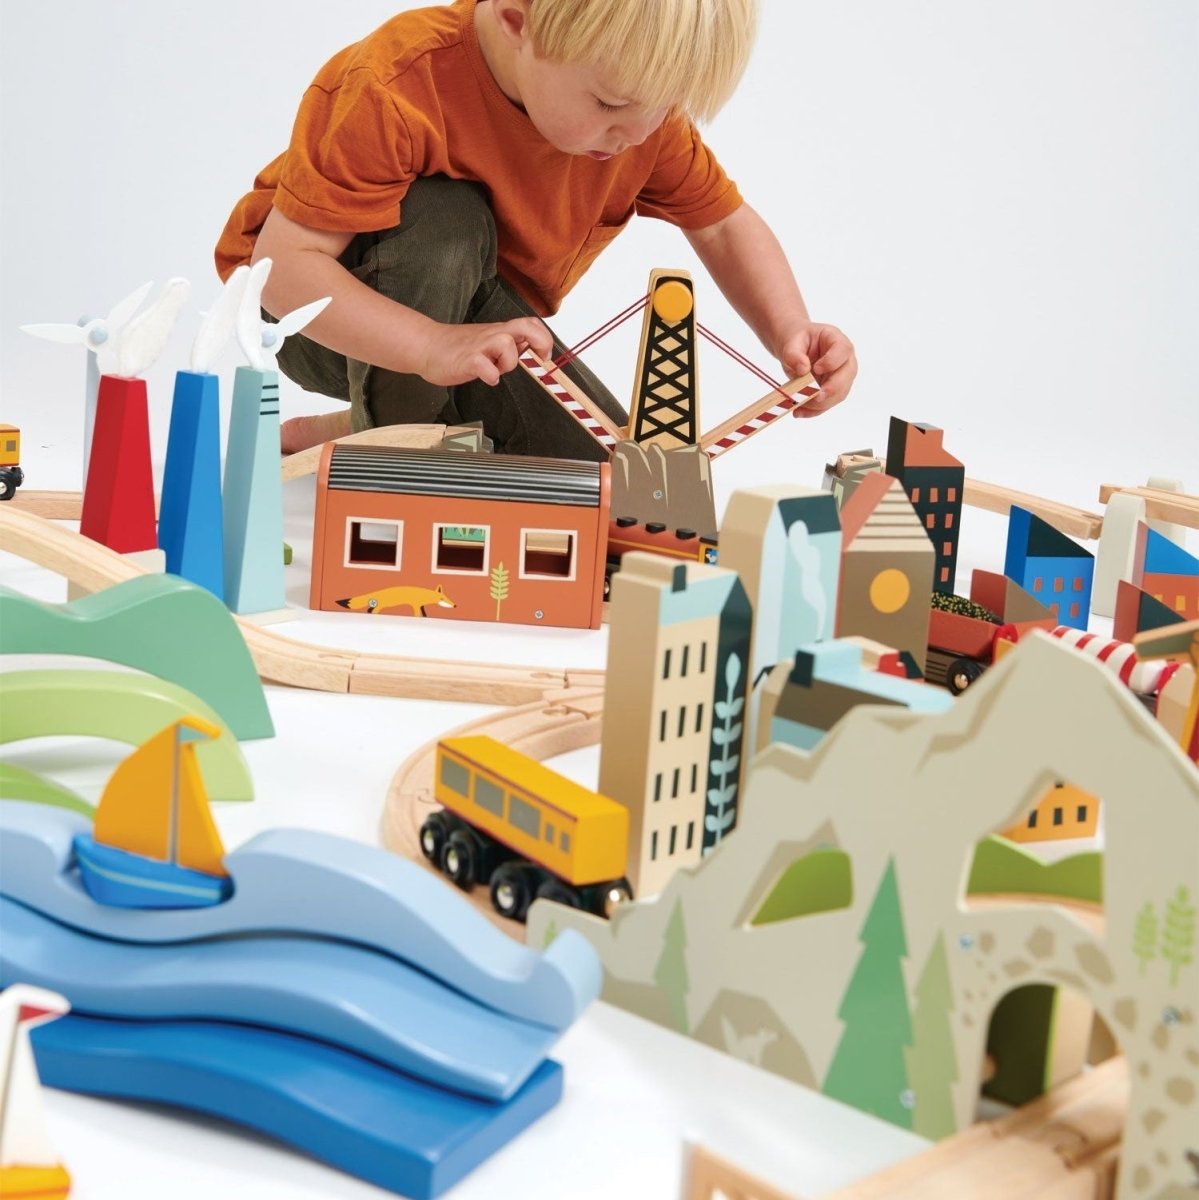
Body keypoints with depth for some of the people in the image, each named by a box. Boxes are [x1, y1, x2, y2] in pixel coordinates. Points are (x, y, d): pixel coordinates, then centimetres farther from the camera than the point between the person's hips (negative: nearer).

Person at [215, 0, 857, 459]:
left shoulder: (643, 97, -15)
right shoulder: (391, 91, -34)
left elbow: (724, 226, -4)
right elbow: (281, 262, -35)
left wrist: (790, 331, -25)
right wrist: (434, 346, -50)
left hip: (481, 326, 6)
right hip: (316, 320, -5)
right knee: (448, 222, -37)